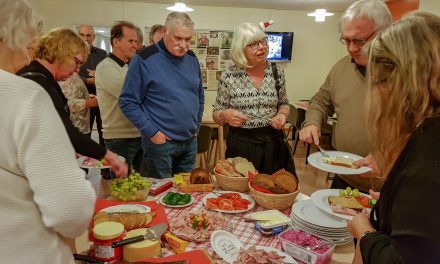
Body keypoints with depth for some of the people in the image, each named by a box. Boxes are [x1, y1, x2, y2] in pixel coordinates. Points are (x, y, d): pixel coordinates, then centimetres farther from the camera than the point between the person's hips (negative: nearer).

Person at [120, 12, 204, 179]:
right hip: (160, 142, -5)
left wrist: (196, 126, 10)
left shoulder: (192, 59, 6)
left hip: (190, 141, 6)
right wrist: (152, 132, -15)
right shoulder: (144, 59, -12)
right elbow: (127, 102, -12)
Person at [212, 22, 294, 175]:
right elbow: (216, 115, 0)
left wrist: (282, 115, -8)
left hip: (273, 144, 2)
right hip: (241, 145, -2)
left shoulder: (277, 72, -1)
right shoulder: (228, 77, -8)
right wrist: (225, 115, -21)